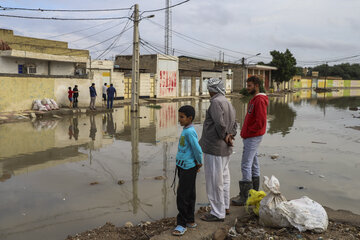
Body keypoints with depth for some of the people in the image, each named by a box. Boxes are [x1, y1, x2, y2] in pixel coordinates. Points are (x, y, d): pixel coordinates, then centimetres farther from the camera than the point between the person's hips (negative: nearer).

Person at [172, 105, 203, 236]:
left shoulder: (190, 132, -20)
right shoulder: (185, 130, 10)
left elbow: (198, 150, -22)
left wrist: (199, 163, -7)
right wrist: (197, 164, 16)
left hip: (188, 168, -9)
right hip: (182, 167, 9)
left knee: (182, 196, -3)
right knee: (189, 195, 16)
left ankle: (182, 224, 8)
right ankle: (190, 220, 27)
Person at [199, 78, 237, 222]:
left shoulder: (216, 102, -16)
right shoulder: (228, 103, 14)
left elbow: (220, 123, -27)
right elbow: (234, 125, 18)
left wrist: (223, 136, -10)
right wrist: (230, 135, 1)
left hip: (214, 148, -10)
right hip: (225, 150, 10)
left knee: (214, 181, -1)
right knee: (224, 178, 19)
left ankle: (217, 213, 7)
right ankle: (225, 207, 33)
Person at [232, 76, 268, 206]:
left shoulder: (260, 100, -16)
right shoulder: (254, 99, 16)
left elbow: (260, 122, -24)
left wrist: (247, 132, -15)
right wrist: (244, 132, 11)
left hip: (253, 138, -10)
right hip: (249, 137, 10)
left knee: (246, 165, -9)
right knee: (253, 164, 13)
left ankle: (244, 197, -4)